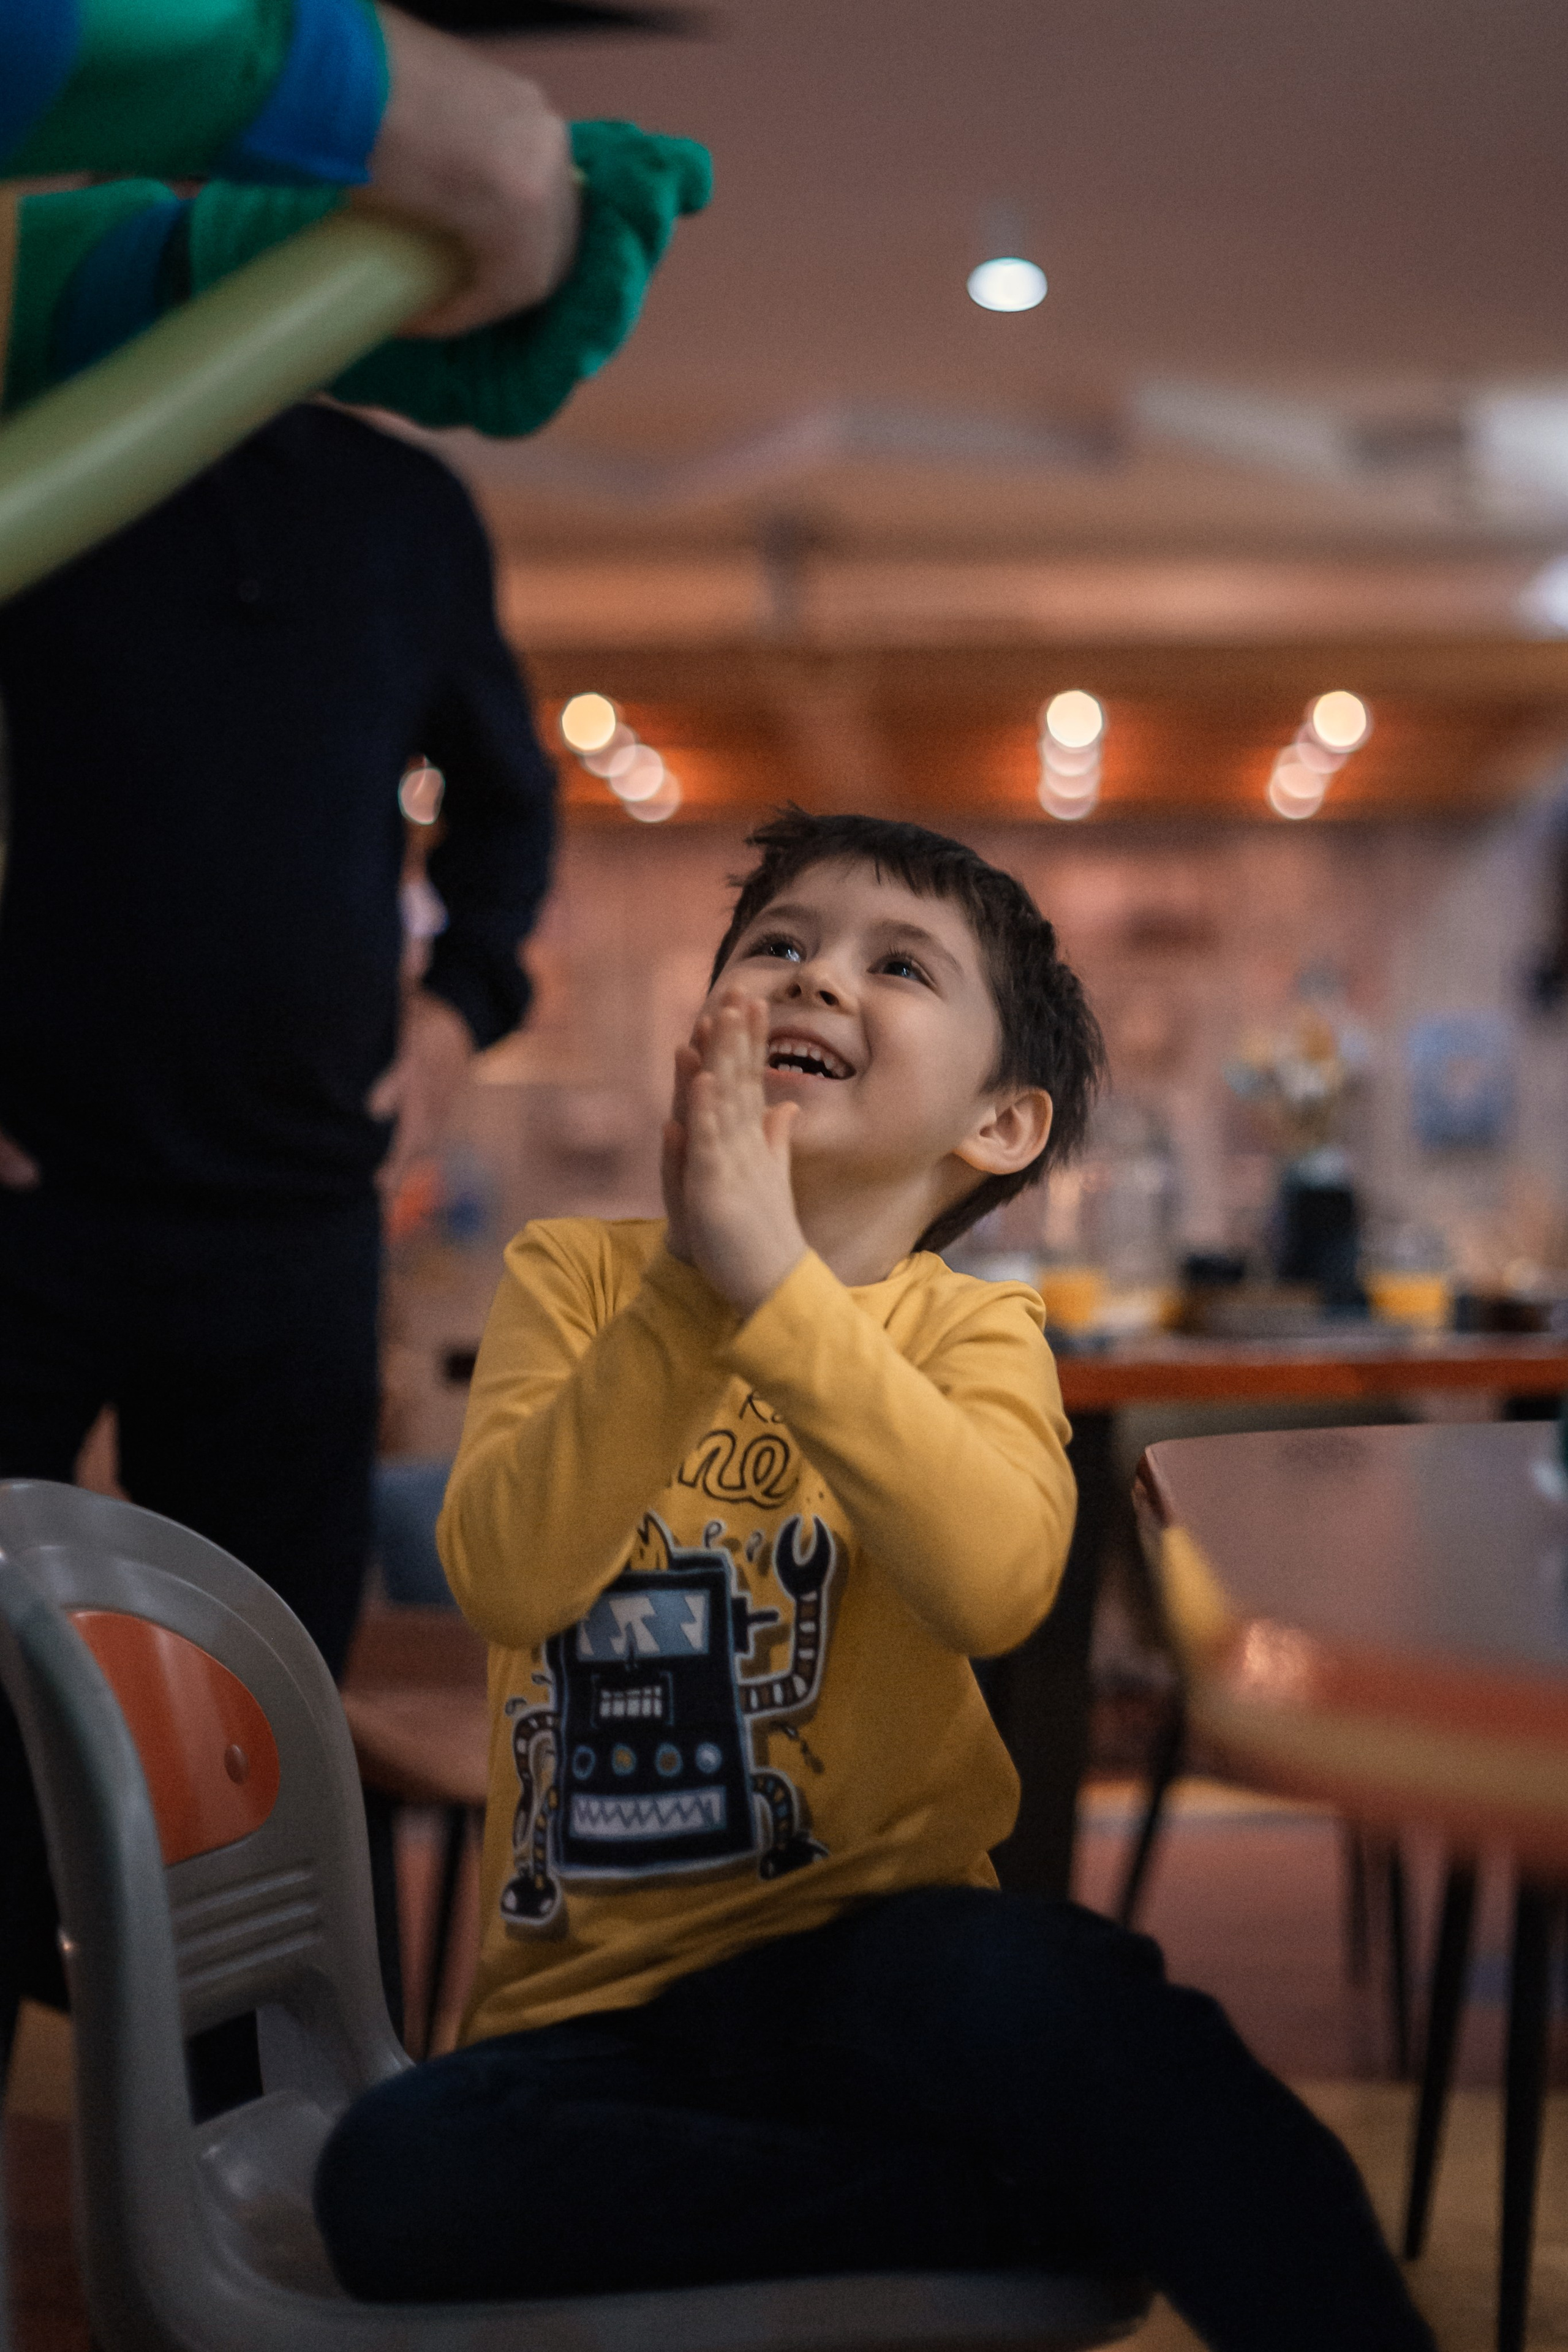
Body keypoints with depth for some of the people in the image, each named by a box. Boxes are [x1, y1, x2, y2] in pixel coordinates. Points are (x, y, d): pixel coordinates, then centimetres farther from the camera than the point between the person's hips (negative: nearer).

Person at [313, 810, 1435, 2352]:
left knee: (1026, 1984, -36)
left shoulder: (973, 1331, 1)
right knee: (391, 2183, -28)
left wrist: (779, 1284, -29)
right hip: (592, 1997, 3)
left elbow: (994, 1585, -22)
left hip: (863, 1950, -2)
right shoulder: (575, 1275, 4)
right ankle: (1052, 2198, -17)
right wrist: (690, 1291, -23)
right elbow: (505, 1579, -15)